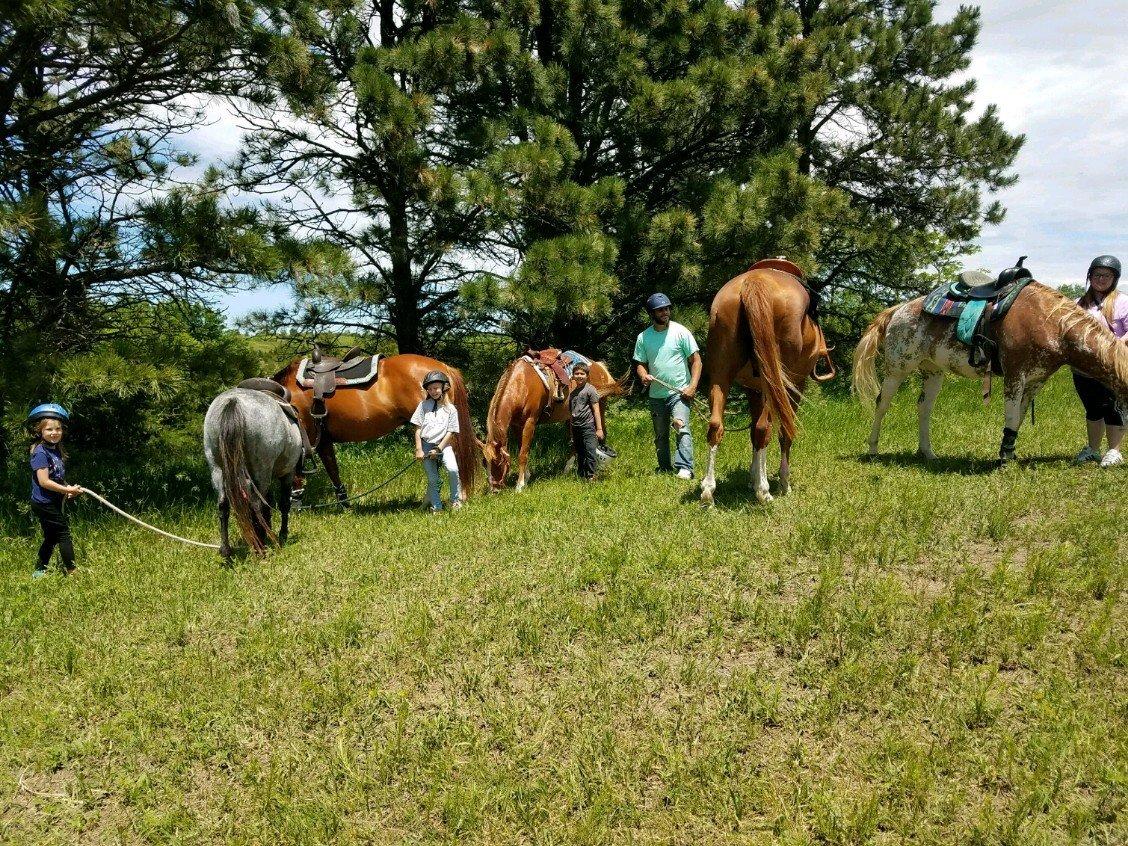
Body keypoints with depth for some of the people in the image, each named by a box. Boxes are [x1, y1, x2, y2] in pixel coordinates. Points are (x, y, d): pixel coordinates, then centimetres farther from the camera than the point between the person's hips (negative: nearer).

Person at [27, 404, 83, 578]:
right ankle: (71, 570, 4)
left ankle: (39, 571, 28)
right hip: (44, 503, -9)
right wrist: (67, 490, -19)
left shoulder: (56, 450, 9)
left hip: (54, 503, 9)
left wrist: (68, 489, 1)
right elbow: (44, 481, -24)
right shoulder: (40, 452, -18)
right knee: (63, 534, -3)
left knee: (51, 538, 17)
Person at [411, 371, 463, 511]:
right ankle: (436, 507, 14)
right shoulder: (424, 405, 6)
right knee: (432, 479, 0)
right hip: (426, 445, 1)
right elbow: (418, 428, 5)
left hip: (443, 444, -1)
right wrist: (418, 449, -4)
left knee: (452, 469, -23)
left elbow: (451, 432, -1)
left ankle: (455, 499, -4)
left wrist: (438, 449, -9)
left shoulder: (450, 409, 2)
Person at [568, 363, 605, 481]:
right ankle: (581, 476, 20)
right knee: (579, 454, 12)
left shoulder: (590, 390, -4)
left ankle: (590, 476, -5)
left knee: (590, 452, -10)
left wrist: (599, 429, -12)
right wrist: (572, 434, 18)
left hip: (588, 426, -6)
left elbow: (596, 410, -6)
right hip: (576, 427, 6)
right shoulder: (572, 393, 15)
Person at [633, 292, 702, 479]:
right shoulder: (643, 337, 5)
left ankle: (685, 468, -25)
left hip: (679, 392, -4)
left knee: (681, 427, -21)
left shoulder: (680, 332, -4)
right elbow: (640, 363, 12)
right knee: (660, 435, 14)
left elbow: (696, 360, -4)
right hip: (656, 394, 4)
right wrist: (644, 375, -12)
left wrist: (692, 387, -15)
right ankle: (664, 468, 28)